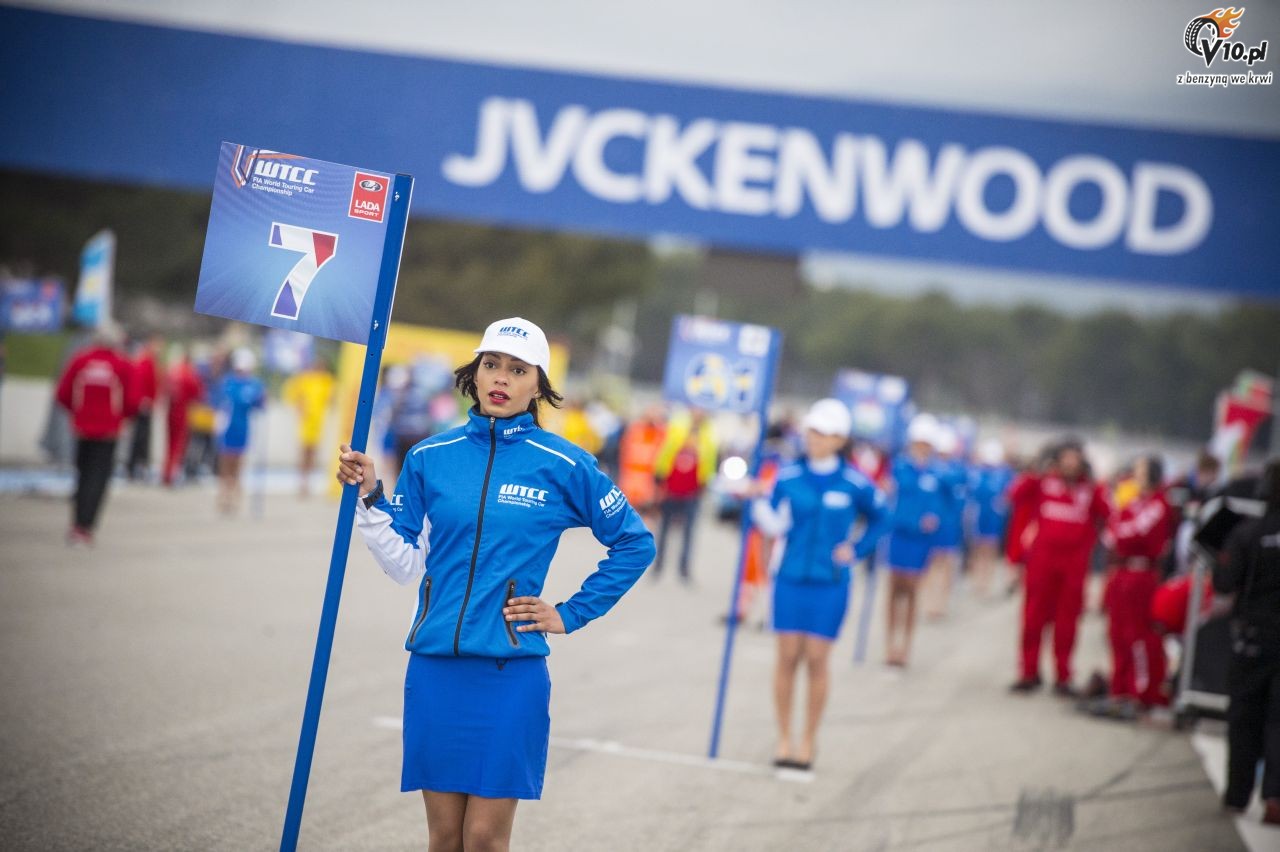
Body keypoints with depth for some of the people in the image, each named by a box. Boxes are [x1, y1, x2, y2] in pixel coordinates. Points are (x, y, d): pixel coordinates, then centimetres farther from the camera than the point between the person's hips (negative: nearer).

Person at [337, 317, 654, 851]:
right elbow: (405, 565, 6)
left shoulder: (564, 466, -1)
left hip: (511, 672, -2)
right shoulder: (430, 457, 6)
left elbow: (635, 544, 7)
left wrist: (570, 615, 4)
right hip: (434, 668, 3)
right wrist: (369, 497, -4)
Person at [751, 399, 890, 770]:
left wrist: (856, 550, 0)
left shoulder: (854, 483, -5)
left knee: (816, 659, 0)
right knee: (787, 656, 3)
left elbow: (880, 519, 10)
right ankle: (784, 738, 13)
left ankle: (808, 740, 13)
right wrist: (758, 503, -15)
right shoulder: (788, 476, -1)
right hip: (791, 580, 2)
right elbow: (777, 527, 1)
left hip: (829, 584, -1)